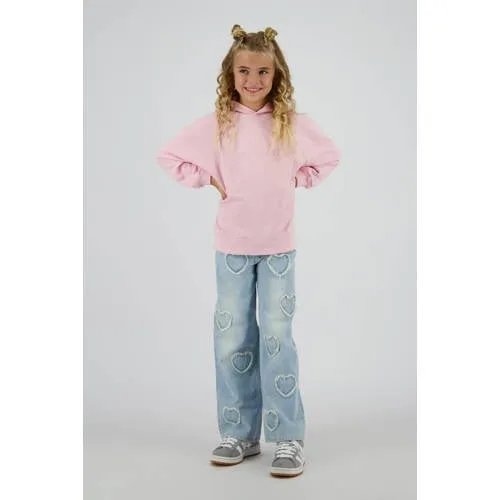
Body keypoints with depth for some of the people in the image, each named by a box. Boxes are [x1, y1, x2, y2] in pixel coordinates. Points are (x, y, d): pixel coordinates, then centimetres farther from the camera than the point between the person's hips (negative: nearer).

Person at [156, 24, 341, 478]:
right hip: (232, 245, 1)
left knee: (276, 336, -2)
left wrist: (296, 181, 2)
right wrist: (209, 181, -2)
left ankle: (288, 438, 7)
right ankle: (239, 434, 19)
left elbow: (329, 157, 14)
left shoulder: (293, 123, 0)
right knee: (232, 339, 6)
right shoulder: (216, 124, -1)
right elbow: (170, 156, 5)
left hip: (279, 245, -1)